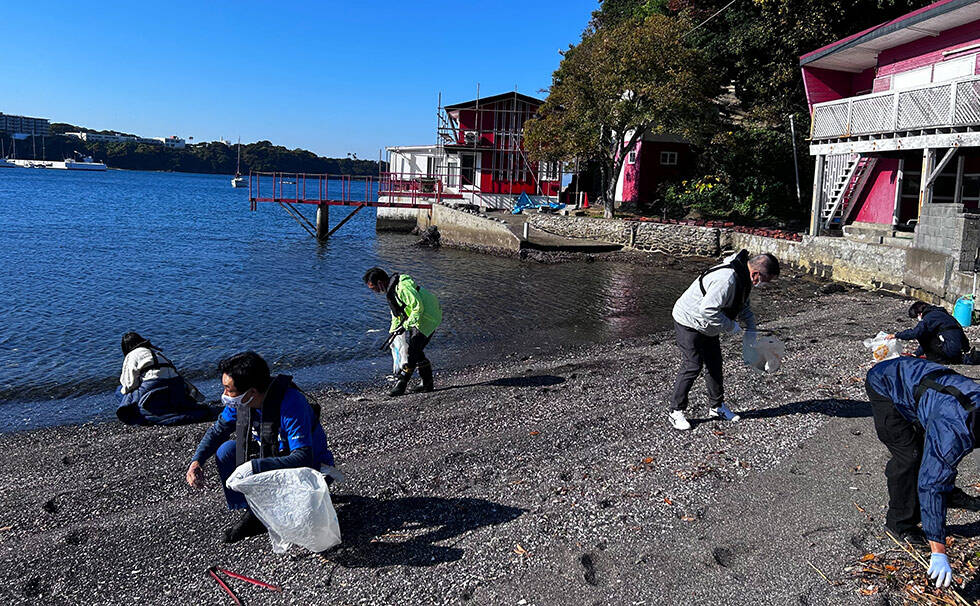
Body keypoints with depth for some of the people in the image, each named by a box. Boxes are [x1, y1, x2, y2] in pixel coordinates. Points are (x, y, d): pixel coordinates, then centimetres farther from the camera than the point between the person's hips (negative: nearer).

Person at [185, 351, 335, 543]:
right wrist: (196, 460, -10)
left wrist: (253, 467, -41)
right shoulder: (240, 400, -11)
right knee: (226, 451, -9)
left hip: (312, 466, -7)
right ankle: (253, 513, 2)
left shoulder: (291, 404, -34)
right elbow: (219, 429, 7)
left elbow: (303, 458, -38)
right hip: (273, 457, 7)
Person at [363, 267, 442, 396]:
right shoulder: (391, 289, 10)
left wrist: (405, 326, -25)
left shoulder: (403, 287, -25)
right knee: (417, 351, 12)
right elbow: (396, 314, 22)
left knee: (413, 351, -11)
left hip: (427, 317, -10)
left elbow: (418, 307, -27)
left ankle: (401, 383, -7)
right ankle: (427, 383, 21)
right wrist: (392, 332, 20)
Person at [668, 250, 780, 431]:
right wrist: (731, 326, -25)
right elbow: (708, 309, -38)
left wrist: (751, 329, 8)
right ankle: (676, 412, 3)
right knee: (692, 366, -9)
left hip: (707, 326, 10)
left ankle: (717, 407, 29)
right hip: (689, 323, -10)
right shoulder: (727, 278, -35)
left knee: (715, 364, 14)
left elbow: (743, 305, 18)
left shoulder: (743, 277, -1)